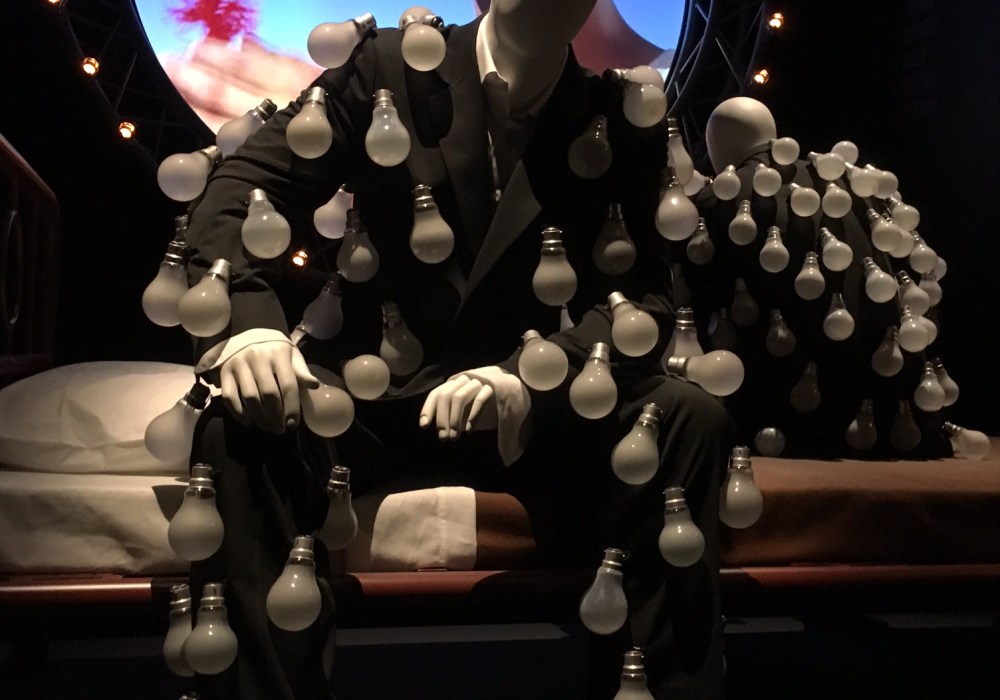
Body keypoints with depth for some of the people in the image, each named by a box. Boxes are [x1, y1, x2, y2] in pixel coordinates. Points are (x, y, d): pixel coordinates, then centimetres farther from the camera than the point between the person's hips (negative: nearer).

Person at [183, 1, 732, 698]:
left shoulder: (625, 122, 1)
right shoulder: (387, 67, -1)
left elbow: (645, 295, -9)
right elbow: (243, 186, -6)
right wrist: (245, 321, -29)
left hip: (538, 409, 1)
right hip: (372, 394, 0)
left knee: (691, 415, -24)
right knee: (237, 424, -30)